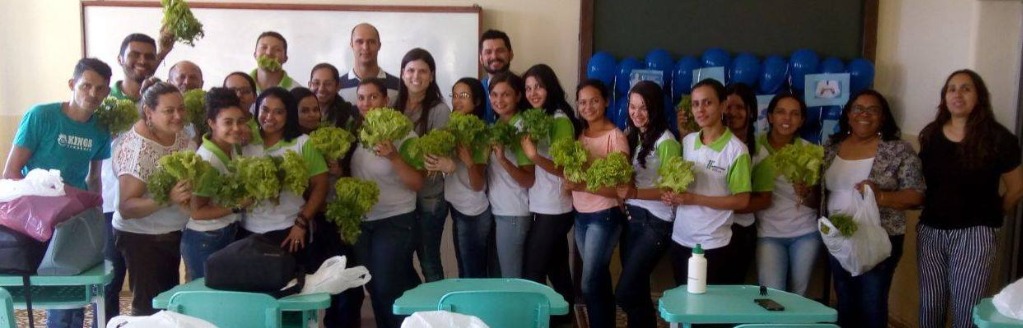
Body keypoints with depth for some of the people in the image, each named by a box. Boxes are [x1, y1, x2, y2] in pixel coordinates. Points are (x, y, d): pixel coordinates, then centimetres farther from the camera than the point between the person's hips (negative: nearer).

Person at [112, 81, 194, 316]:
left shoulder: (182, 136, -3)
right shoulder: (136, 148, -23)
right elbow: (126, 208, -26)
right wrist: (167, 199, -39)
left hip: (175, 233, 7)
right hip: (143, 237, -7)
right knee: (150, 307, -1)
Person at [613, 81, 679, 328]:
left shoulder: (666, 142, -12)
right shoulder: (631, 137, 10)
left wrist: (636, 193, -27)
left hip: (656, 223, -7)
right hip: (631, 218, 7)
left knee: (624, 294, -10)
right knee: (637, 292, 13)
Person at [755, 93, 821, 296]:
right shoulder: (755, 147, -8)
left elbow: (816, 203, 0)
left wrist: (806, 194, -19)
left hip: (805, 233, 2)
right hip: (769, 234, -2)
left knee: (798, 295, 11)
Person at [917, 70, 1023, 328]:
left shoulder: (998, 138, -7)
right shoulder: (930, 135, 5)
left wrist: (989, 215, 9)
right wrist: (935, 210, 7)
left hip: (974, 234, -4)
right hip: (930, 232, 4)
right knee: (930, 306, 11)